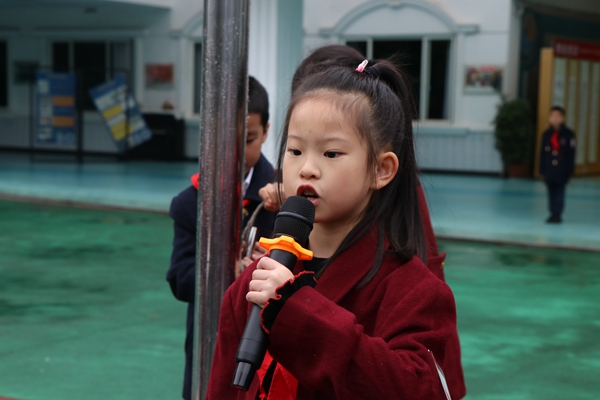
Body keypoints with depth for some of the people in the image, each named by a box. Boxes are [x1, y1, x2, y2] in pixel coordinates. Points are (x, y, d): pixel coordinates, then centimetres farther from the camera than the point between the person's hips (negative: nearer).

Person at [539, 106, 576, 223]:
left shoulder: (568, 134, -2)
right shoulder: (547, 134, 6)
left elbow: (571, 153, -2)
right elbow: (543, 153, 9)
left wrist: (569, 169, -6)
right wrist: (542, 169, 5)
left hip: (562, 170, -3)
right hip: (549, 169, 3)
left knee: (560, 191, -1)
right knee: (551, 191, 7)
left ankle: (557, 214, 5)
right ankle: (553, 213, 15)